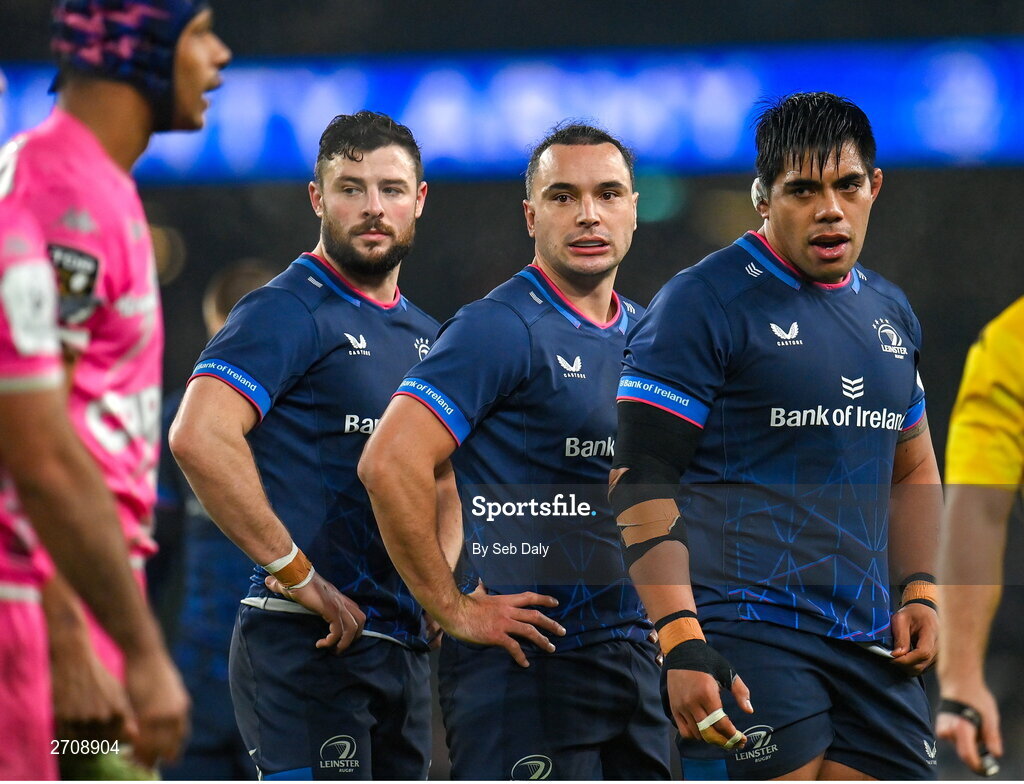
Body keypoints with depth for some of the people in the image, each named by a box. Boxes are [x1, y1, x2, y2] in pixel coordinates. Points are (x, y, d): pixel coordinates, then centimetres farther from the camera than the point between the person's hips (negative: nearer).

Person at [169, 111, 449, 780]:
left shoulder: (424, 334, 19)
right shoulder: (288, 312, -7)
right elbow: (200, 437, -23)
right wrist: (297, 573, -21)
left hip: (405, 643, 9)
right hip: (308, 645, -8)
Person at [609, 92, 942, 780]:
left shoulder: (889, 311, 18)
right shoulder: (703, 303, -5)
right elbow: (641, 483, -10)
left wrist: (919, 592, 11)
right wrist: (681, 645, -19)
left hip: (869, 642, 7)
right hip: (747, 637, -7)